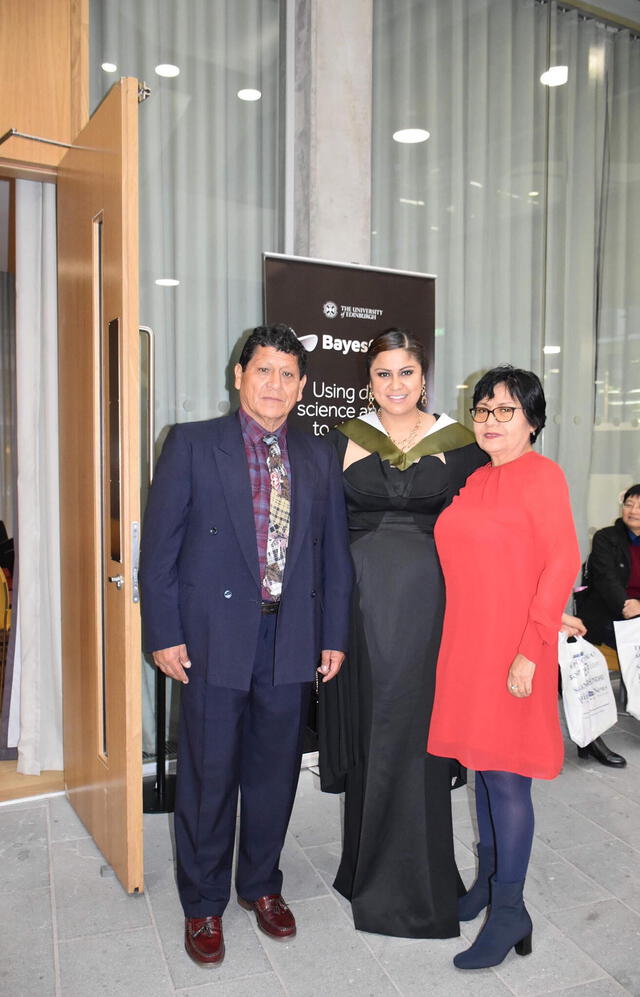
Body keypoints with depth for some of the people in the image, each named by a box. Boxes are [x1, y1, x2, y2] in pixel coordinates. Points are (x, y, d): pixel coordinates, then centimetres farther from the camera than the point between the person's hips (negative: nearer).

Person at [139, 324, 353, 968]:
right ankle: (203, 904, 30)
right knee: (208, 775, 8)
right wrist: (164, 633, -8)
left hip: (291, 639, 3)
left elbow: (334, 552, 9)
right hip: (214, 638, -3)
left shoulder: (320, 458, 8)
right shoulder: (191, 444, -2)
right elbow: (160, 545, -4)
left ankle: (261, 885, 38)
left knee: (274, 770, 15)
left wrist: (333, 636, 6)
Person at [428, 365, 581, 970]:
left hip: (512, 646, -7)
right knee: (481, 766, 17)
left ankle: (509, 911, 16)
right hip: (467, 642, 7)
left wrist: (530, 651, -20)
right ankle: (488, 879, 35)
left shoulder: (541, 475, -9)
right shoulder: (476, 480, 12)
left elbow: (562, 562, -15)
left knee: (506, 776, 0)